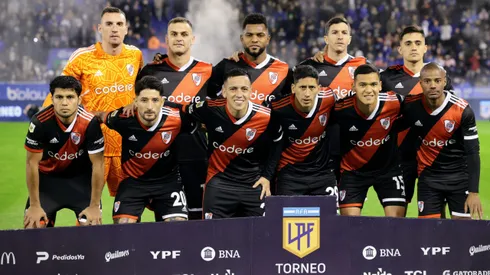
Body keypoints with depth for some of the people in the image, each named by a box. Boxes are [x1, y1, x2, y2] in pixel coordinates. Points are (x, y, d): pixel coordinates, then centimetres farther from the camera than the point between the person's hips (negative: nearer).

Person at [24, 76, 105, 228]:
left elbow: (98, 165, -17)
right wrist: (34, 205, -13)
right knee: (33, 225, -11)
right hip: (48, 177, 0)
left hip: (81, 177, 0)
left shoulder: (90, 123, -25)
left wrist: (94, 206, -15)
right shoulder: (40, 122, -25)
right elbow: (32, 163, -15)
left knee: (91, 225, -15)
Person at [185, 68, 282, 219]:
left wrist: (267, 176, 2)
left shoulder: (266, 117, -13)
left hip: (254, 183, 0)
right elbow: (186, 112, 7)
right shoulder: (210, 109, -15)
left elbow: (276, 146, 5)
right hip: (219, 181, 0)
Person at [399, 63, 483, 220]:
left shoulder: (462, 110, -17)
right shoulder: (411, 106, -11)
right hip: (429, 176, 2)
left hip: (459, 175, -2)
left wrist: (473, 192, -18)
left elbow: (472, 153, -14)